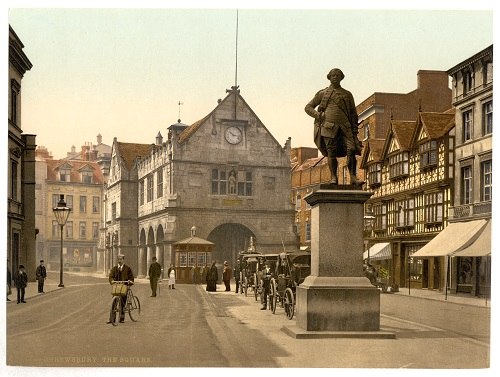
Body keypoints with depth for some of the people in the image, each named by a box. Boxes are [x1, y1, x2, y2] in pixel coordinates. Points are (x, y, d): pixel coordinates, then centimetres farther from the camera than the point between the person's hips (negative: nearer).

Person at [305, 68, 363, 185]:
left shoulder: (347, 94, 20)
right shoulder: (322, 93, 15)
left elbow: (353, 113, 19)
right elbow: (308, 107, 16)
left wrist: (355, 130, 7)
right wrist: (317, 115, -3)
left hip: (345, 127, 1)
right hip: (328, 126, -1)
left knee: (351, 150, -14)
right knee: (331, 153, -8)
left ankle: (353, 177, -13)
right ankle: (334, 178, -1)